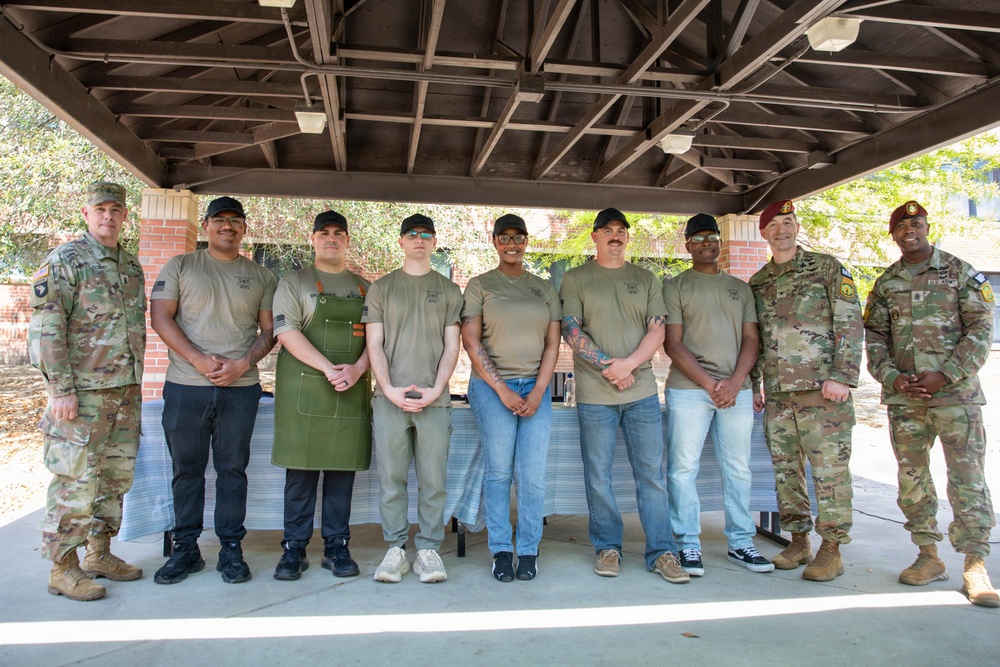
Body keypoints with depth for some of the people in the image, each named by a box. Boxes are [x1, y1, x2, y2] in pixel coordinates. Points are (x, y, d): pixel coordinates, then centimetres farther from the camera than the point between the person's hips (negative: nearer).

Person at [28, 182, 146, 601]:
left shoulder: (131, 266, 14)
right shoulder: (65, 260, -7)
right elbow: (45, 328, -13)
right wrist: (61, 389, -17)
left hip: (126, 391, 7)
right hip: (83, 391, -7)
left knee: (116, 477, 13)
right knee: (76, 481, -2)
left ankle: (100, 554, 27)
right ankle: (63, 569, 11)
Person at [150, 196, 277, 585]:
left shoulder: (260, 277, 11)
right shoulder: (180, 267, 8)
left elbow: (269, 330, 8)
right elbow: (160, 317, 0)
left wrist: (243, 363, -10)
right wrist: (199, 359, -12)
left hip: (240, 389, 0)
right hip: (185, 387, 0)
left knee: (233, 469, 5)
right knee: (186, 469, 7)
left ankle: (231, 550, 14)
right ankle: (186, 549, 19)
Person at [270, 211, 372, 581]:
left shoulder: (364, 288, 16)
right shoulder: (294, 283, 6)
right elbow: (287, 332, -6)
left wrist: (356, 370, -11)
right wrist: (329, 369, -17)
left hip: (352, 393, 3)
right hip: (303, 391, -2)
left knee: (342, 470, 5)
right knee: (301, 470, 0)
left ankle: (337, 548, 14)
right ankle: (294, 549, 11)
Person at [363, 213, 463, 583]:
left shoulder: (449, 290, 13)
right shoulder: (381, 288, 12)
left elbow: (451, 346, 7)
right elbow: (374, 344, 6)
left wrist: (435, 390, -6)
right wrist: (390, 389, -7)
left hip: (434, 400, 0)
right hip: (390, 399, 0)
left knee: (433, 480, 1)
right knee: (391, 478, 2)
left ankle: (428, 549, 11)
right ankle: (395, 549, 13)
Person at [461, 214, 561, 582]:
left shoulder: (544, 288, 14)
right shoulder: (479, 285, 6)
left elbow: (552, 343, 9)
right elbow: (471, 341, -2)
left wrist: (538, 391, -4)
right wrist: (502, 389, -8)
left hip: (536, 387, 2)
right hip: (492, 387, -2)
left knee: (533, 475, -2)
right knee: (498, 472, 1)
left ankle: (528, 551, 12)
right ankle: (501, 551, 13)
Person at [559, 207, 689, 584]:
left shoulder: (646, 280, 12)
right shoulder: (576, 279, 5)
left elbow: (657, 330, 4)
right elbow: (571, 330, -4)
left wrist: (628, 364, -12)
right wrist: (608, 367, -12)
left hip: (642, 391, 2)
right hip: (594, 394, -2)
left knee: (651, 474, 4)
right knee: (598, 476, 5)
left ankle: (661, 553, 12)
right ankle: (608, 548, 19)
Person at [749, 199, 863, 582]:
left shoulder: (827, 268, 1)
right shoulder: (757, 283, 14)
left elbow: (851, 324, -5)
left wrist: (842, 376, -14)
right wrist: (752, 385, 14)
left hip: (822, 390, -5)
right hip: (777, 393, 5)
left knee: (829, 469, -1)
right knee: (786, 469, 9)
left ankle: (832, 550, 9)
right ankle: (799, 542, 22)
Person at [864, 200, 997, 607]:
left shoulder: (960, 273, 4)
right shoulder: (885, 284, 12)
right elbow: (875, 337, 11)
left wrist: (945, 375, -12)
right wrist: (892, 377, -6)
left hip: (956, 393, -3)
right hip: (903, 397, 3)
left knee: (967, 478, -4)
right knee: (912, 478, 6)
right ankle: (929, 557, 18)